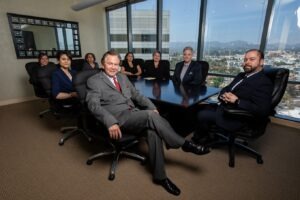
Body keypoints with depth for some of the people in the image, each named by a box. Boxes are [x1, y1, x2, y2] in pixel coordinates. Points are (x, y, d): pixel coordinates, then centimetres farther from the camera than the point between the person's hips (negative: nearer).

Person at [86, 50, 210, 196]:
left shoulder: (123, 77, 20)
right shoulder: (94, 81, 1)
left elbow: (136, 95, 21)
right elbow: (93, 105, -14)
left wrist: (151, 106, 4)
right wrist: (110, 122, -30)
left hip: (133, 114, 6)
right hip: (118, 118, -6)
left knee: (153, 129, -24)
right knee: (151, 116, -29)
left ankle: (159, 175, -10)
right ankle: (185, 144, -12)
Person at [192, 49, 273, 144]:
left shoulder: (264, 82, -12)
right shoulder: (241, 75, 15)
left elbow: (262, 110, -22)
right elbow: (226, 89, 15)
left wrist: (237, 101, -27)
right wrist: (223, 95, -9)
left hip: (236, 118, -9)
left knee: (202, 115, -18)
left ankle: (200, 139, 11)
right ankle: (202, 137, 16)